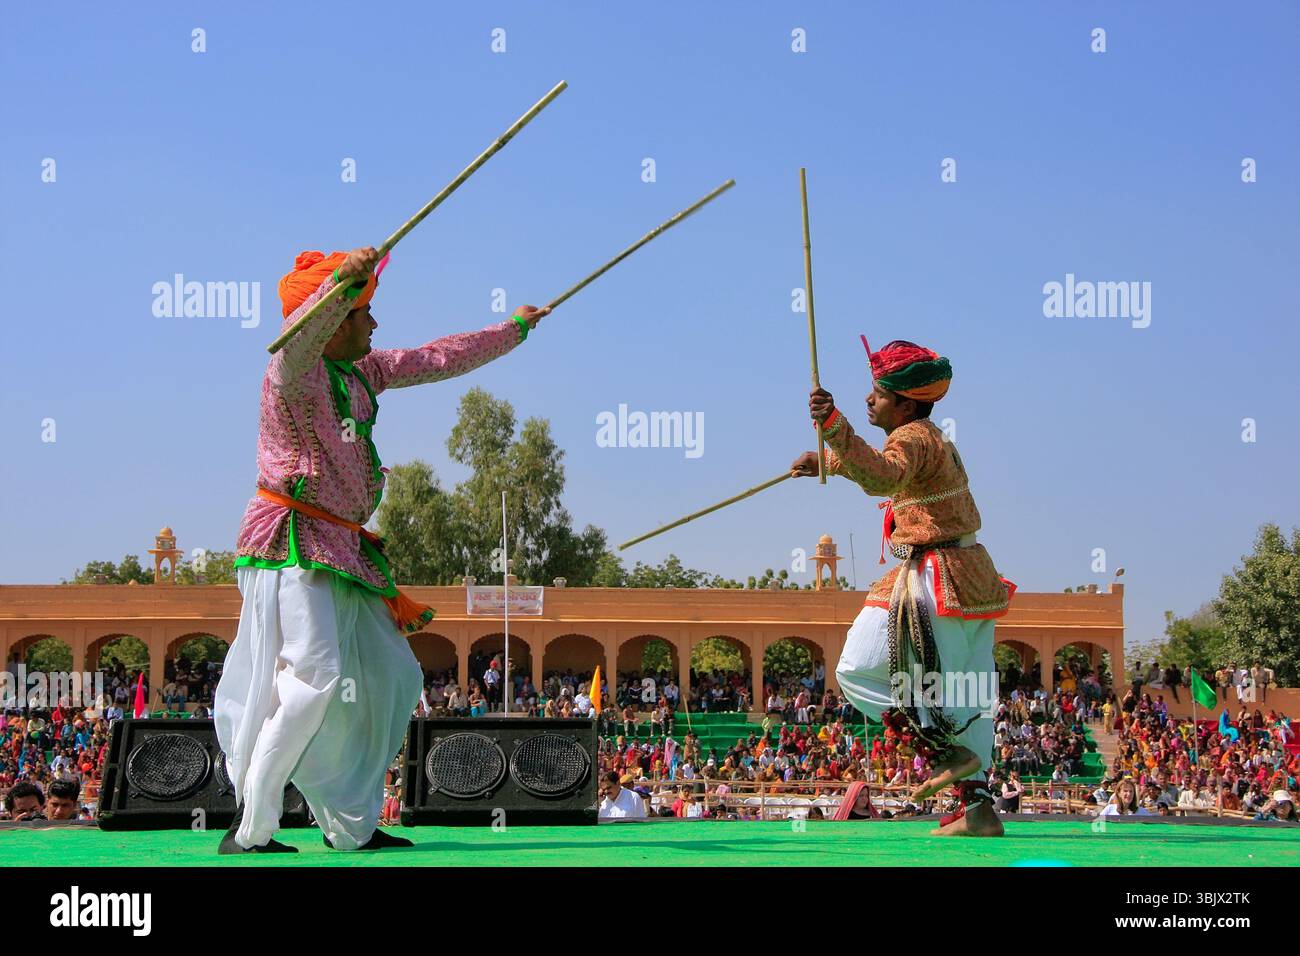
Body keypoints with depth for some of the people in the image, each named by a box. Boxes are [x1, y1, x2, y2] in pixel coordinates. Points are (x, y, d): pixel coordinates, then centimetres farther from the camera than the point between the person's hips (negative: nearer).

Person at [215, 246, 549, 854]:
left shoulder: (364, 371, 14)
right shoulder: (297, 372, -14)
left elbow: (438, 359, 26)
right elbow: (297, 345, -39)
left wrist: (515, 330, 35)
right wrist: (341, 283, -55)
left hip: (346, 551, 10)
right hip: (293, 543, -10)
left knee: (391, 678, 13)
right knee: (315, 677, -22)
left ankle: (351, 825, 20)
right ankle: (248, 829, -17)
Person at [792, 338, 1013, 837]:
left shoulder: (913, 438, -13)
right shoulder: (933, 440, 19)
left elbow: (882, 477, -37)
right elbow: (879, 465, 39)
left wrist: (834, 427, -46)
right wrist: (824, 459, 48)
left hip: (936, 581, -10)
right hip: (971, 577, 10)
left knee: (859, 673, -3)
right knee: (964, 697, 11)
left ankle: (950, 751, -8)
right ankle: (979, 808, 9)